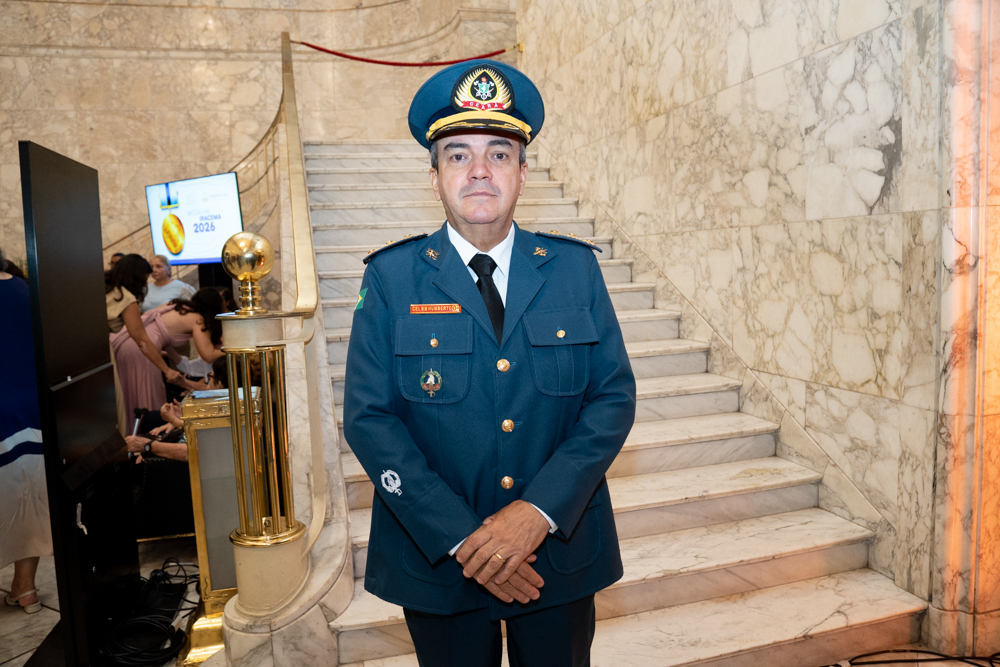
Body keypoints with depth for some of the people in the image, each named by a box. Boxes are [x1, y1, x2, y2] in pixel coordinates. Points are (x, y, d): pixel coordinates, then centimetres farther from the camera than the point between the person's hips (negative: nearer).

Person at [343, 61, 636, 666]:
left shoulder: (576, 267, -2)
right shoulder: (391, 278, -6)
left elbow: (614, 395, -5)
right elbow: (369, 417, -9)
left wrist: (537, 510, -17)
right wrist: (460, 536, -17)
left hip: (561, 558, 2)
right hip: (438, 562, -1)